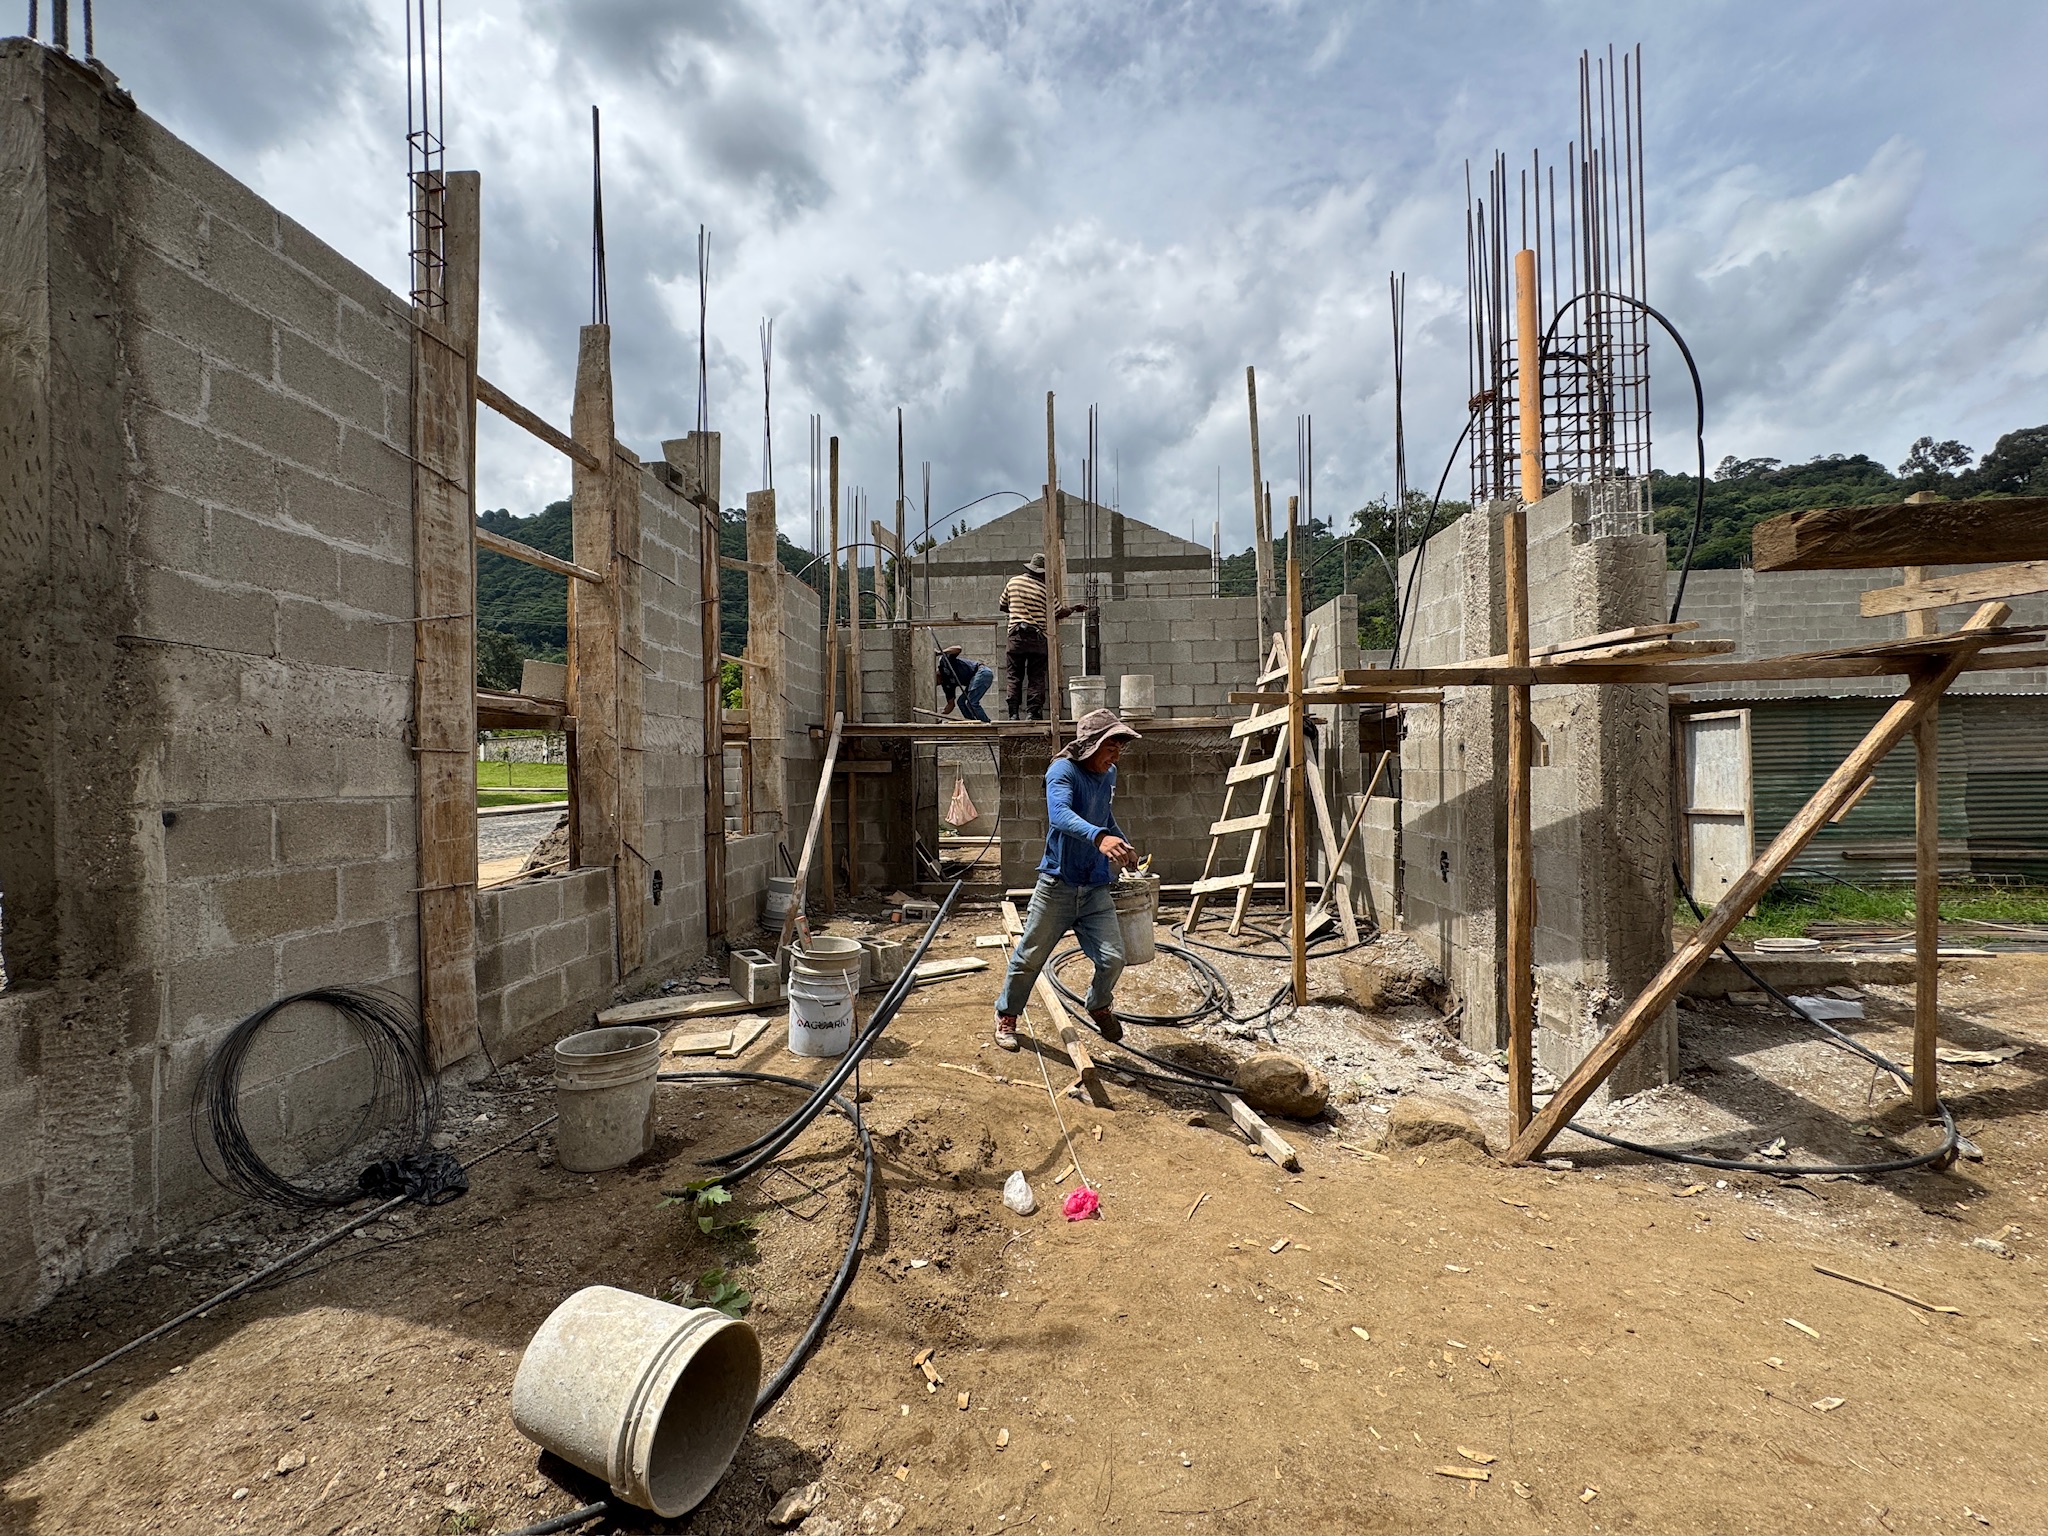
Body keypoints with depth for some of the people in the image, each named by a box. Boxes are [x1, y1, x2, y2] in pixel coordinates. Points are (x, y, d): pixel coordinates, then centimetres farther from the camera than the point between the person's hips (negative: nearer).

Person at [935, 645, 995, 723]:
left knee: (971, 702, -16)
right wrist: (939, 714, 5)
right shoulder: (946, 685, 15)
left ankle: (987, 722, -11)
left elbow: (958, 649, -16)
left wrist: (940, 652, -14)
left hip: (982, 672, -9)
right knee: (961, 702, 6)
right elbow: (951, 704, 16)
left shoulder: (943, 662, -3)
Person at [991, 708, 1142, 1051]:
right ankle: (1006, 1015, 34)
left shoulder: (1108, 775, 6)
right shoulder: (1063, 771, -17)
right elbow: (1060, 814, -38)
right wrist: (1099, 837, -53)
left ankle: (1099, 1006, 31)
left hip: (1096, 888, 5)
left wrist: (1124, 844, 20)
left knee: (1113, 959, -2)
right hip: (1057, 885, -5)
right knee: (1030, 958, 9)